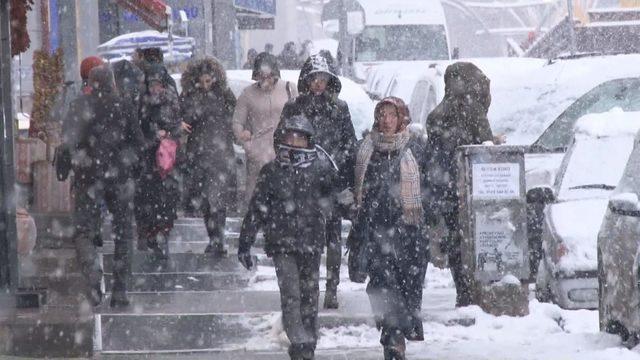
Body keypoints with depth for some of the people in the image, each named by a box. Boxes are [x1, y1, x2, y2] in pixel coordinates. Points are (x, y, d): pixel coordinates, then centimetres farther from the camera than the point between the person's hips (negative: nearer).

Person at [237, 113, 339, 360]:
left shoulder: (319, 170, 4)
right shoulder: (271, 172, 4)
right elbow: (256, 210, 6)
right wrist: (245, 243, 5)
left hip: (311, 242, 1)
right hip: (282, 242, -1)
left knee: (309, 294, 8)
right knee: (290, 293, -14)